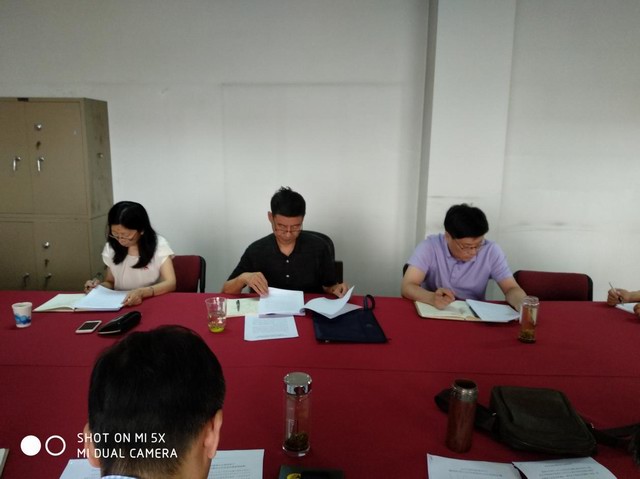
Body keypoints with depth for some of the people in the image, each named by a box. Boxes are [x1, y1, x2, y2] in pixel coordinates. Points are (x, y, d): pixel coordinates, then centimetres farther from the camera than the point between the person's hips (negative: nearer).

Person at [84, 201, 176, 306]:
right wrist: (99, 286, -8)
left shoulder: (158, 245, -8)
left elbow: (170, 283, -16)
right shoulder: (111, 247, 3)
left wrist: (142, 292, -32)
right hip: (119, 304, 4)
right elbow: (110, 283, 13)